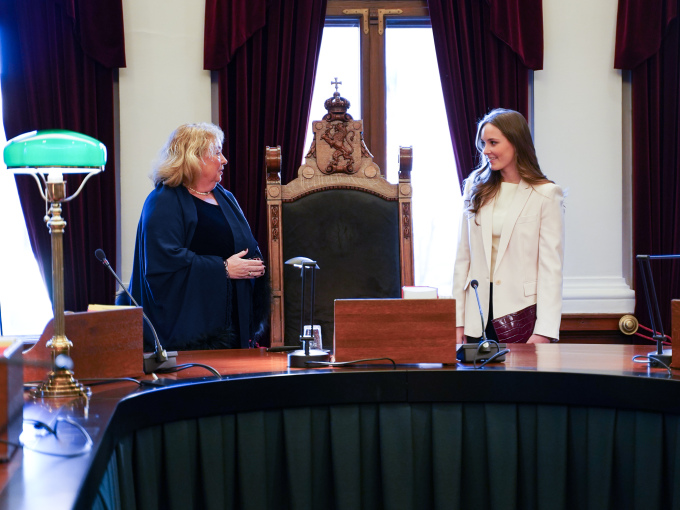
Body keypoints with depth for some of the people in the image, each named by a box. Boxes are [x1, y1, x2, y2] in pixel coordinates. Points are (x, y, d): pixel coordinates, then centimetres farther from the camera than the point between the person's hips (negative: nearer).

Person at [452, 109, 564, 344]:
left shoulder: (546, 195, -3)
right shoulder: (475, 187, 11)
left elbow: (551, 266, -7)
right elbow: (463, 257, 10)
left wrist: (544, 331, -15)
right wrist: (457, 320, 5)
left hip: (522, 312, -4)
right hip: (478, 315, 4)